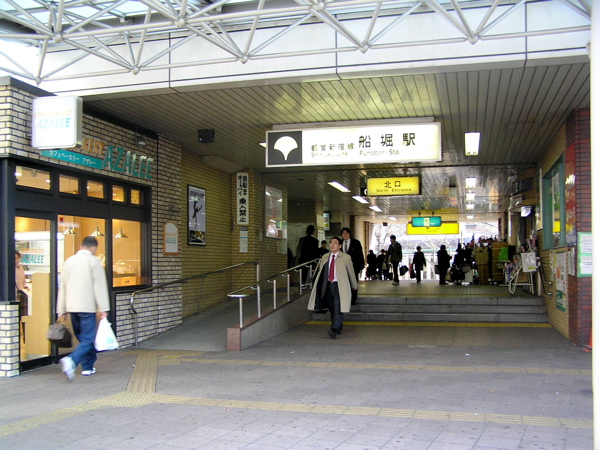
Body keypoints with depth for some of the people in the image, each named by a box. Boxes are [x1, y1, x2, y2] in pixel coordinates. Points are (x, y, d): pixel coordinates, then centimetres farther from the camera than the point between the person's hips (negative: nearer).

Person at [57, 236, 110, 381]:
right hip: (87, 307, -6)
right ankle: (71, 361, -27)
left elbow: (62, 286, 15)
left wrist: (61, 310, 19)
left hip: (72, 306, 6)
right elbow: (100, 286, -9)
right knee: (88, 339, -5)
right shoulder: (94, 261, -5)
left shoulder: (69, 261, 12)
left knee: (82, 338, 17)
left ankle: (87, 367, 22)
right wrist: (103, 308, -8)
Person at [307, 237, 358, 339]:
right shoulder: (324, 257, 10)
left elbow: (351, 272, 6)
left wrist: (354, 286, 13)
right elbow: (320, 271, 14)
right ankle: (338, 328, 28)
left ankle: (334, 330, -21)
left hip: (339, 286, -5)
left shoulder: (346, 258, -1)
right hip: (328, 285, 5)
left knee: (338, 308, -14)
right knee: (332, 309, 11)